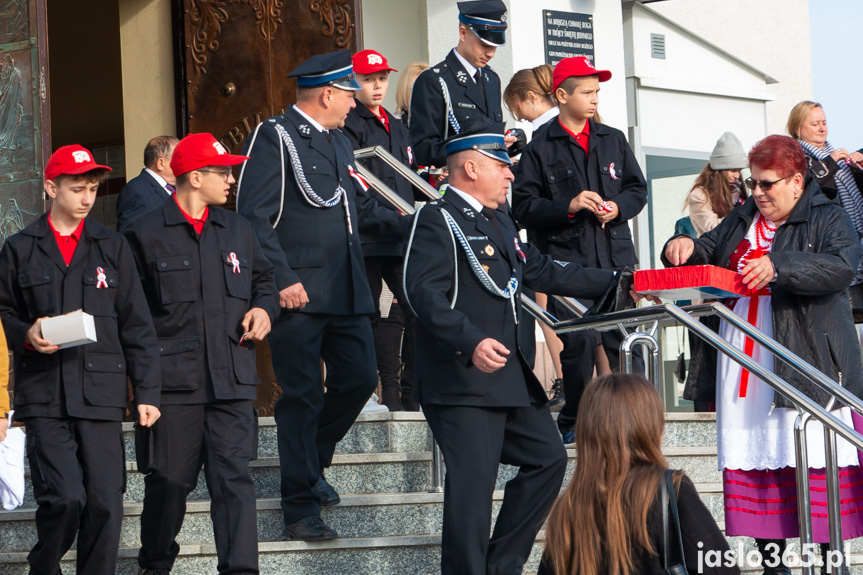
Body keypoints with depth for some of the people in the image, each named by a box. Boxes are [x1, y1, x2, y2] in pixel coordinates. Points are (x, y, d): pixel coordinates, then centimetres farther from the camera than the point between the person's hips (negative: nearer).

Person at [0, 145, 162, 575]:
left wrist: (147, 392, 5)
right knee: (64, 498, -13)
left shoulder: (112, 248, 13)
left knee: (105, 503, -3)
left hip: (101, 393, 2)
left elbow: (137, 325, 11)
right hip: (45, 396, -2)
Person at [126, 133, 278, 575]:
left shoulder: (237, 231, 15)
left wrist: (263, 308, 8)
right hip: (173, 382, -3)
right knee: (168, 481, 5)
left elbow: (263, 279, 29)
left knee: (234, 478, -6)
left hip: (231, 380, 3)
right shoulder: (145, 234, 0)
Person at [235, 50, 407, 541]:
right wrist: (282, 280, -20)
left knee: (360, 378, 7)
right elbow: (254, 218, -14)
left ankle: (311, 462, 30)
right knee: (302, 394, -3)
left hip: (345, 290, 8)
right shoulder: (275, 137, -8)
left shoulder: (339, 141, 19)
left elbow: (361, 209, 24)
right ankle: (301, 507, 4)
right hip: (299, 292, -8)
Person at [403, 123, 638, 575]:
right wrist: (472, 342, -35)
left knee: (548, 458, 10)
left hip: (510, 379, 10)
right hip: (462, 382, -10)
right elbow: (424, 291, -22)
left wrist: (617, 283, 29)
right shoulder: (438, 220, -9)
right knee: (472, 485, -11)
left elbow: (542, 271, 29)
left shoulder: (499, 222, 21)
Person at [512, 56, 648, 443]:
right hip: (567, 260, -3)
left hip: (615, 256, 3)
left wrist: (618, 207, -2)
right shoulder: (540, 148, 2)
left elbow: (638, 189, 18)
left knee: (625, 338, -1)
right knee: (579, 341, -7)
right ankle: (573, 421, 6)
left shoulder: (613, 140, 15)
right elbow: (524, 206, -2)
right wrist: (568, 206, -14)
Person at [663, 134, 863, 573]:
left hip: (806, 364, -5)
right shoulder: (741, 219, 20)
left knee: (817, 466, -7)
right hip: (744, 366, 6)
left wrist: (778, 267, -29)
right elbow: (711, 249, 29)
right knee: (756, 462, 4)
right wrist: (686, 248, 4)